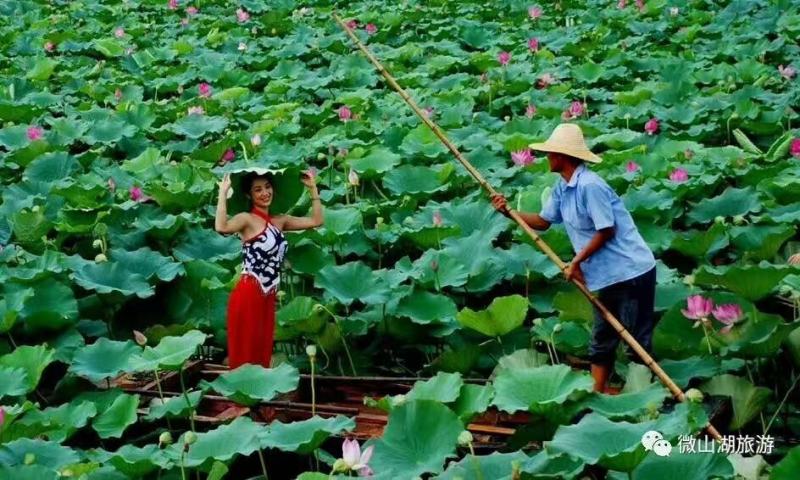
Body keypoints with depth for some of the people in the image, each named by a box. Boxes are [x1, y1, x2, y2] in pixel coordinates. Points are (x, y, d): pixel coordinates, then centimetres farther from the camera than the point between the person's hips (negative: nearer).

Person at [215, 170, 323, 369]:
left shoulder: (279, 221, 13)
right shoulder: (246, 219, -8)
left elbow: (316, 221, 13)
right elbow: (221, 227, -28)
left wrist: (313, 188, 13)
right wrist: (223, 192, -24)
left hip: (267, 298, 7)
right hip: (247, 296, -7)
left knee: (262, 353, 12)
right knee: (245, 353, -3)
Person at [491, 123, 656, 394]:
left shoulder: (589, 186, -22)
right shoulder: (562, 188, 8)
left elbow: (606, 231, -20)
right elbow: (543, 221, 19)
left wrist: (576, 262, -13)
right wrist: (509, 212, 6)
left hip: (631, 272, -10)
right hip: (609, 275, 10)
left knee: (638, 339, -3)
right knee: (601, 338, 17)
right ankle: (598, 391, 26)